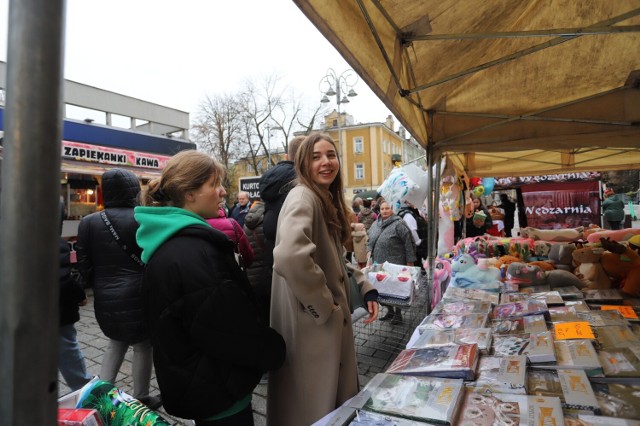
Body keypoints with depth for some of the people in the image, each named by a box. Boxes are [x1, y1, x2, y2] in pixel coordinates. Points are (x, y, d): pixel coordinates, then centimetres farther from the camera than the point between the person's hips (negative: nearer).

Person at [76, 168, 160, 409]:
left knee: (116, 344, 27)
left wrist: (100, 287, 17)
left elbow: (85, 266, 1)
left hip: (105, 299, 5)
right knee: (143, 347, 14)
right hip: (137, 296, -4)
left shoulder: (88, 222, -1)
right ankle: (140, 400, 26)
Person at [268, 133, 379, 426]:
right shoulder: (303, 197, -18)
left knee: (335, 398, 24)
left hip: (333, 320, 9)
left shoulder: (329, 201, 12)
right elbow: (290, 257, -37)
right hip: (311, 324, -9)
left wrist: (366, 289, 4)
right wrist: (324, 306, -24)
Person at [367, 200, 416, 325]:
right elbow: (370, 240, 24)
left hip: (395, 264, -6)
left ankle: (398, 314, 18)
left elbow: (409, 242, -10)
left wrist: (410, 261, -10)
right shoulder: (375, 224, 13)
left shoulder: (398, 224, -10)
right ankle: (389, 311, 28)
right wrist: (369, 251, 7)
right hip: (379, 263, 6)